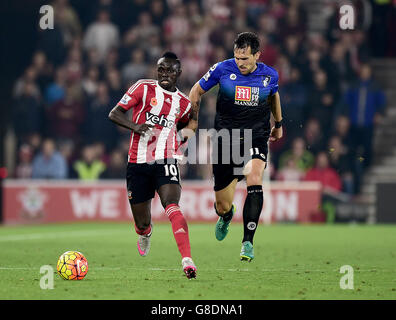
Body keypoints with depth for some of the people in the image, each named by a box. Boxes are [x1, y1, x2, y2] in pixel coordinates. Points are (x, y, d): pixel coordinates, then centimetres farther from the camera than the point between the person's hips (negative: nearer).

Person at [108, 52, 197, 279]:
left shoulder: (184, 103, 10)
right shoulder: (144, 88, 1)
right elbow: (114, 114, -1)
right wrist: (135, 127, -19)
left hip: (166, 162, 0)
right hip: (138, 164, 0)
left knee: (172, 206, -27)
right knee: (142, 224, 6)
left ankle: (187, 260, -36)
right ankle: (146, 232, 46)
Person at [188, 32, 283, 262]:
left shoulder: (270, 75, -1)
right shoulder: (223, 69, -7)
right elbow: (198, 90, 8)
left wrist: (278, 124, 35)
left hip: (256, 138, 0)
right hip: (226, 138, 0)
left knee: (254, 178, -32)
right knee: (222, 207, 4)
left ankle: (248, 242, -27)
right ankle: (226, 216, 46)